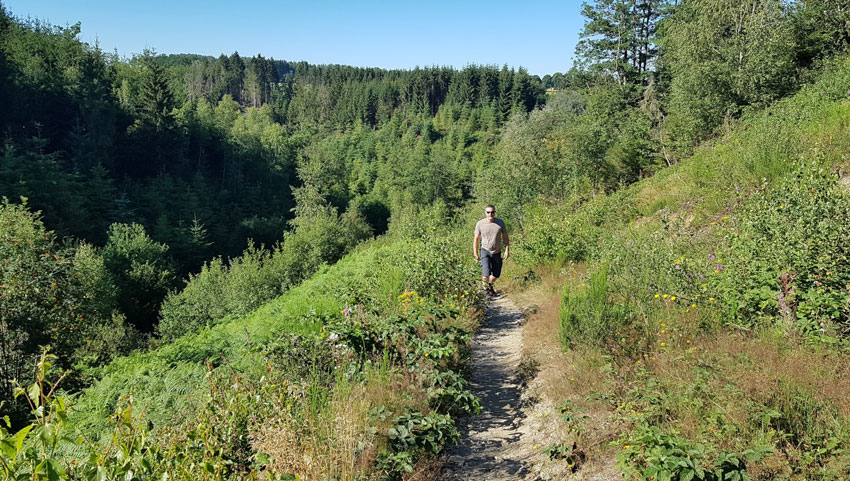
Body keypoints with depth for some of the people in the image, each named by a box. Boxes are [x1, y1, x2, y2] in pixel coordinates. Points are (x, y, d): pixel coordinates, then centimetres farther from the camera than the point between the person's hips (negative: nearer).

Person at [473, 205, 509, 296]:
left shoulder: (500, 222, -5)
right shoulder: (480, 224, -8)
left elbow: (505, 237, 3)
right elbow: (476, 239, 1)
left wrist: (507, 250, -4)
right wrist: (475, 253, 2)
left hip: (497, 252, 2)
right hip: (485, 251, -2)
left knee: (496, 275, 8)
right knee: (486, 273, -17)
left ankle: (490, 285, 40)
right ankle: (485, 288, 12)